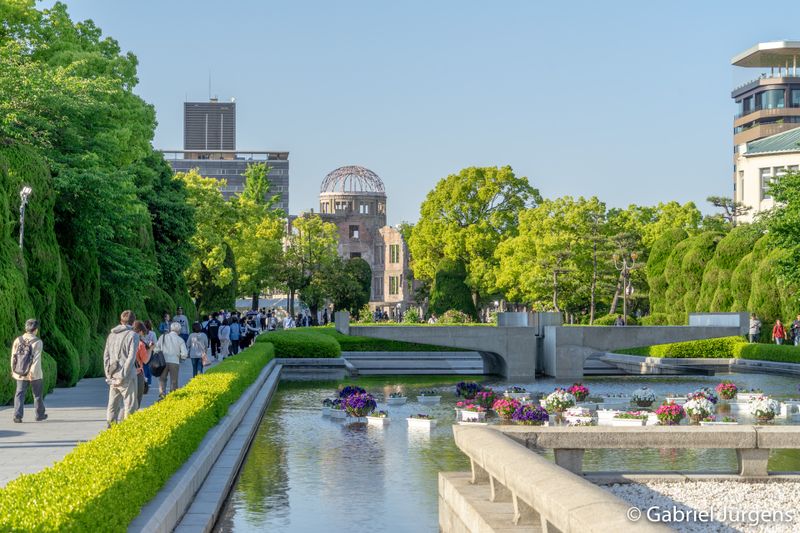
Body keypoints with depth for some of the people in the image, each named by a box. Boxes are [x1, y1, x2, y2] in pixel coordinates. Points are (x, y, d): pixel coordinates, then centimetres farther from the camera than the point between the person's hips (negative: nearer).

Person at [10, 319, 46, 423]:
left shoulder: (17, 340, 0)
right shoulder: (37, 342, -12)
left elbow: (13, 357, 4)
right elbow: (36, 359, -18)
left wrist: (13, 370, 14)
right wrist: (32, 373, -19)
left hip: (20, 374, 3)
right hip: (34, 374, -3)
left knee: (20, 394, 5)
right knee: (37, 395, 13)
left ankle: (17, 415, -9)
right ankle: (40, 415, 25)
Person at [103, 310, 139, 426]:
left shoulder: (112, 335, 9)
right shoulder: (133, 336, -8)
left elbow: (106, 355, 9)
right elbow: (131, 357, -14)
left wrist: (108, 373, 9)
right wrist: (123, 376, -13)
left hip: (113, 376, 6)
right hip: (127, 377, -6)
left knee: (113, 404, 13)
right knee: (130, 404, 0)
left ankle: (110, 426, 14)